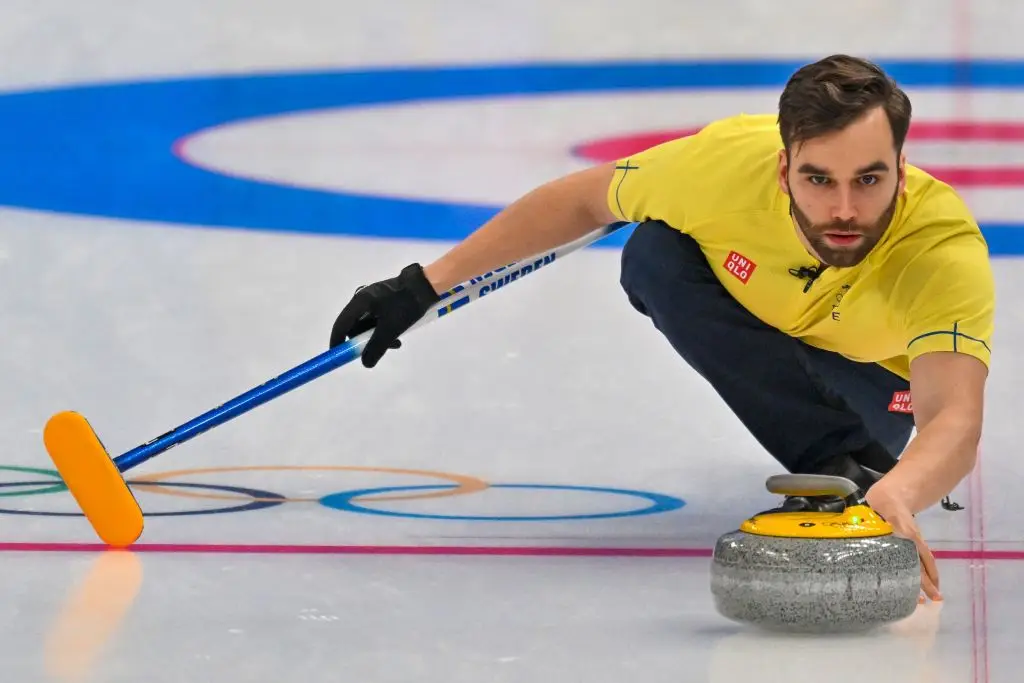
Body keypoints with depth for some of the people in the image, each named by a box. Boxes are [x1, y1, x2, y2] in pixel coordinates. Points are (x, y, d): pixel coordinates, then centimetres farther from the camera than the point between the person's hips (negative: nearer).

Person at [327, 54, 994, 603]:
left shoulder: (948, 250, -43)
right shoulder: (730, 160, -37)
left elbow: (956, 423, -58)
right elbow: (582, 200, -17)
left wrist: (896, 497, -81)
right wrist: (424, 285, -17)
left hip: (875, 378, 1)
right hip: (752, 322, -1)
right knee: (654, 255, -29)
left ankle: (859, 468, 10)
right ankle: (846, 459, -16)